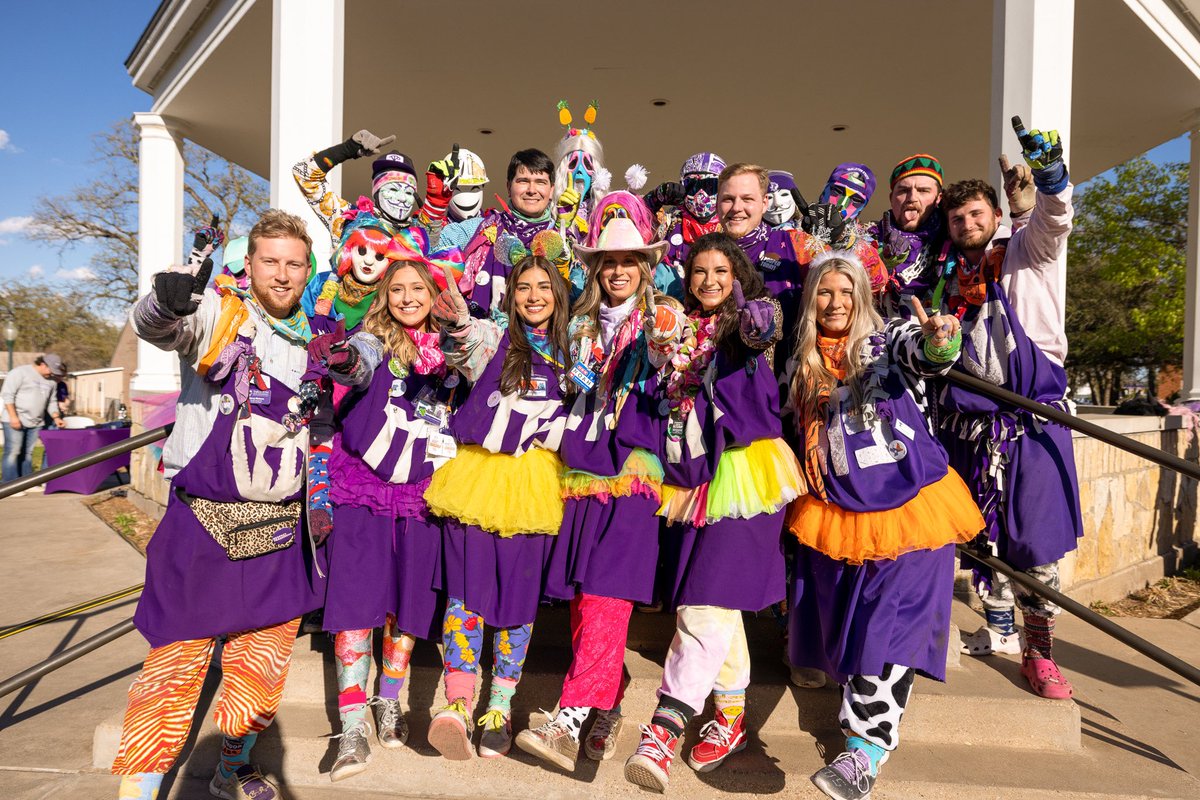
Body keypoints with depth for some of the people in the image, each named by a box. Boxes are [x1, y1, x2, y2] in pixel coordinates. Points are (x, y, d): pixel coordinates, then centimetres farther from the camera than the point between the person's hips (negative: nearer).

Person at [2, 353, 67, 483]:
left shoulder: (52, 380, 13)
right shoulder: (20, 372, -6)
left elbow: (52, 402, 18)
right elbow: (7, 394, -11)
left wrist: (56, 417, 3)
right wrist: (13, 416, -17)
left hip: (36, 423, 6)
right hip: (15, 421, -6)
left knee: (28, 453, 9)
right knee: (13, 452, -6)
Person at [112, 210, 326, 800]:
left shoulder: (315, 338, 9)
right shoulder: (217, 314, -7)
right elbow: (153, 324, -28)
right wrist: (169, 298, -52)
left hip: (282, 529, 5)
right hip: (204, 523, -5)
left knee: (262, 662, 15)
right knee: (176, 662, -2)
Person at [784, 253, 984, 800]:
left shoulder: (888, 341, -3)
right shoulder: (803, 369, 10)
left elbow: (928, 355, -26)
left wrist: (940, 339, -47)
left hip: (908, 504, -4)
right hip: (837, 513, 4)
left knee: (890, 625, -10)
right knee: (847, 624, 10)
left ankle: (863, 752, -7)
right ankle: (867, 727, 31)